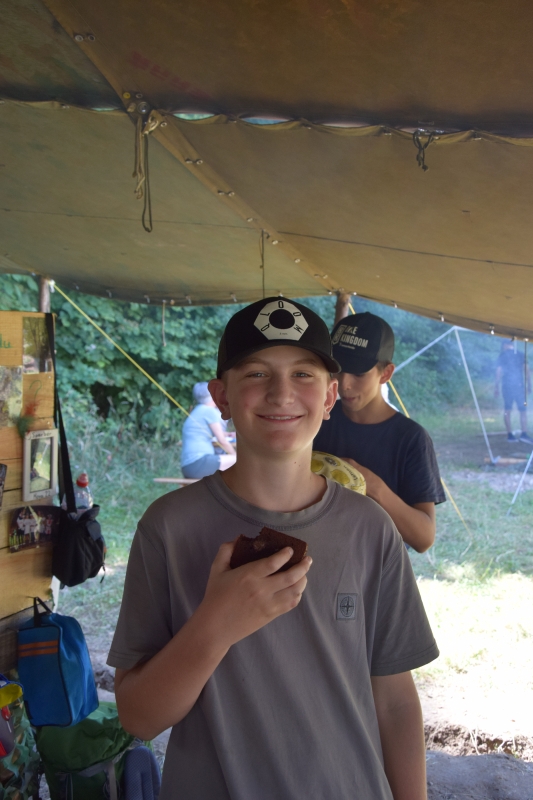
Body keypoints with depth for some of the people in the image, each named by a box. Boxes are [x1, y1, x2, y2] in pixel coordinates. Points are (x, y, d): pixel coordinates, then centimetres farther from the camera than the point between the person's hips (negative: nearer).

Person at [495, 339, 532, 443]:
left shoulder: (502, 356, 5)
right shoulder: (521, 355, 5)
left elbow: (499, 372, 2)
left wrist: (496, 387, 6)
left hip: (506, 386, 1)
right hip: (519, 385, -1)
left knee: (507, 410, 9)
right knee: (523, 410, -1)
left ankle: (510, 435, 5)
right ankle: (524, 433, -18)